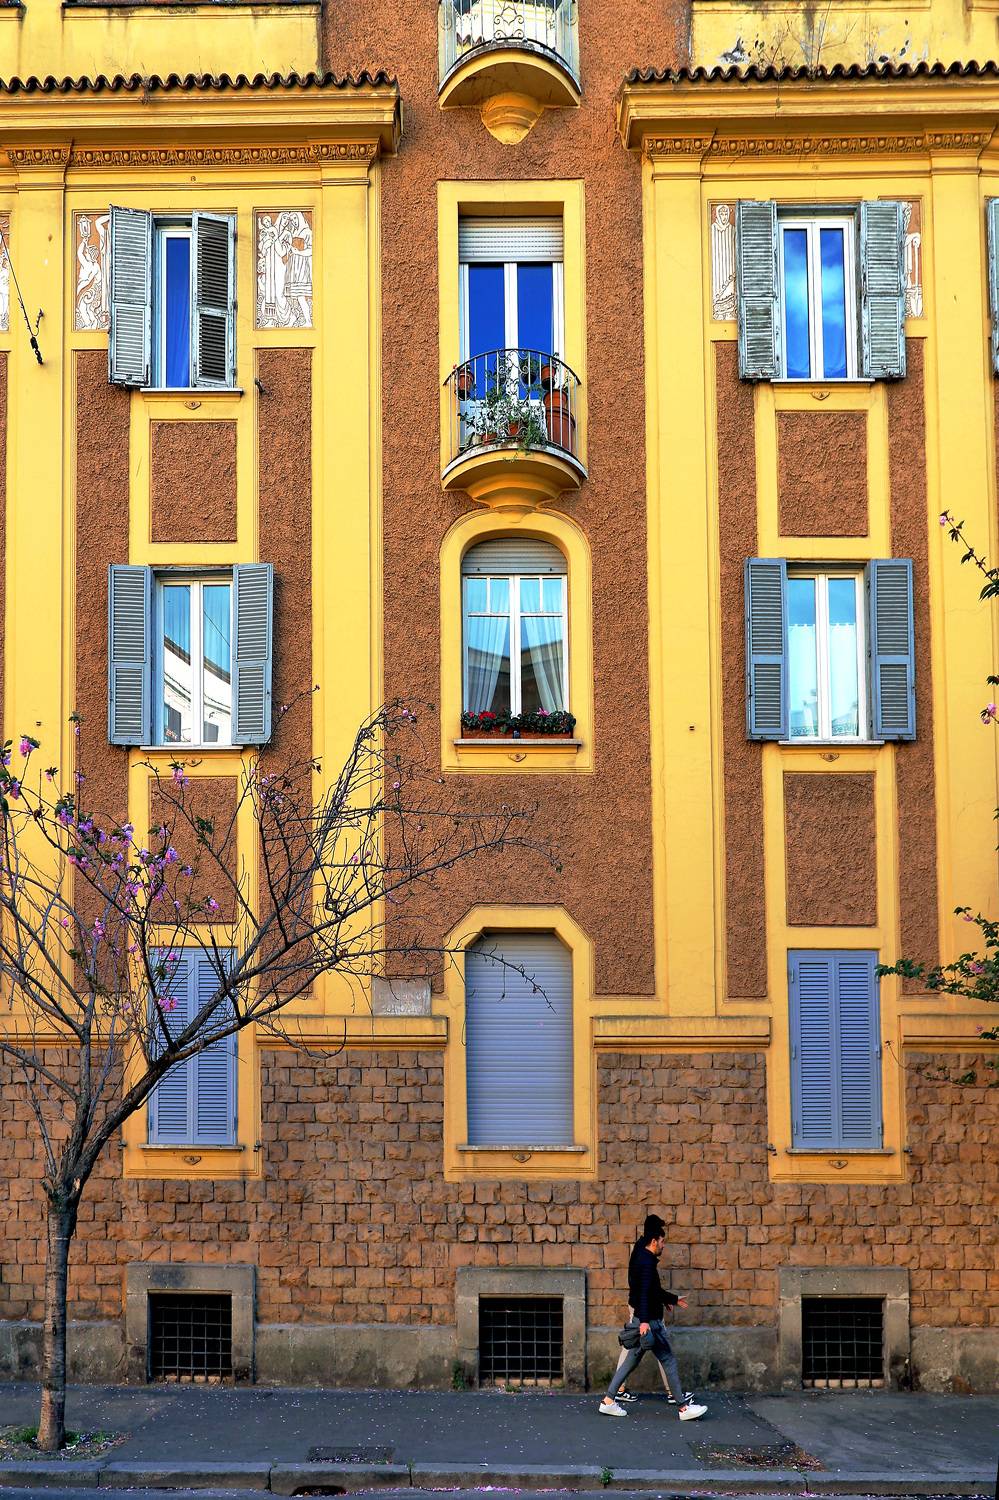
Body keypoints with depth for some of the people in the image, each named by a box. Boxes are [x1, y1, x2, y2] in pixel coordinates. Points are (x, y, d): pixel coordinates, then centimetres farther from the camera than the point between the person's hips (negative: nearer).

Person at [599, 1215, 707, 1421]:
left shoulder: (641, 1257, 16)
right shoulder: (647, 1261, -16)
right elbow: (644, 1292, -29)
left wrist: (673, 1299, 42)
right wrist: (644, 1321, -39)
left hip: (643, 1320, 10)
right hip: (649, 1321, -10)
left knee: (631, 1360, 12)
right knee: (669, 1360, -3)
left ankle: (608, 1401, 12)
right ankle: (683, 1407, 1)